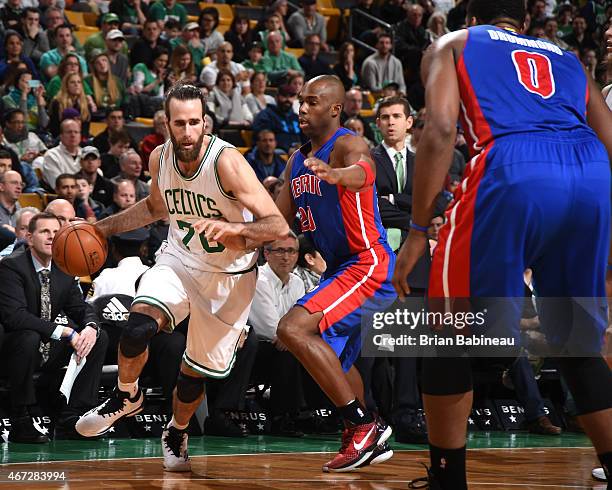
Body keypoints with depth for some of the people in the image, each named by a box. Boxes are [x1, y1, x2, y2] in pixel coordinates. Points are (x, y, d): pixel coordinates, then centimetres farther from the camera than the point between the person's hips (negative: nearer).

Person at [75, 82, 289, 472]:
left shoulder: (227, 162, -26)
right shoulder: (160, 158, -8)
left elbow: (278, 226, -28)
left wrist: (232, 228, -46)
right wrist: (102, 227, 9)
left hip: (228, 276, -3)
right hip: (179, 260, 3)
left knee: (196, 371, 8)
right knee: (138, 328, -26)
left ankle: (176, 434, 39)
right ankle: (126, 397, 3)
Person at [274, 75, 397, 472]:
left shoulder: (348, 145, -15)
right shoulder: (297, 161, 12)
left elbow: (362, 173, -40)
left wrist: (337, 174, -63)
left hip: (369, 265, -10)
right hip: (339, 268, 10)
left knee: (294, 329, -25)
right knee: (334, 359, 23)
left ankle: (364, 425, -19)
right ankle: (368, 441, 41)